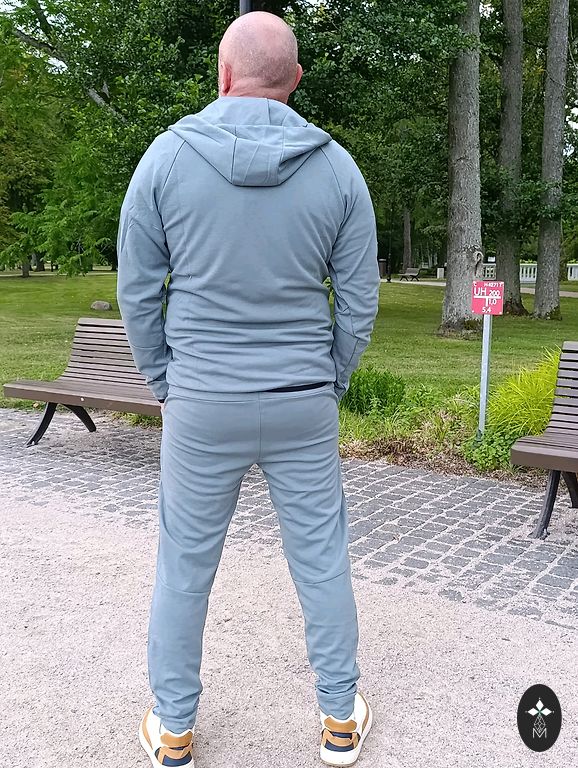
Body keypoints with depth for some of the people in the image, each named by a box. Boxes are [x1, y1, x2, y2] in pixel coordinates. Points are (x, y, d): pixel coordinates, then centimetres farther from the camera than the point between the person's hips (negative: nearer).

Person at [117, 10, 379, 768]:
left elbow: (139, 290, -3)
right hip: (303, 404, 1)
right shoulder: (337, 167, -4)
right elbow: (358, 301, -1)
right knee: (322, 559, 14)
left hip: (202, 403, -1)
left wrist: (163, 382, 10)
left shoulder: (167, 154, -7)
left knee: (184, 565, 13)